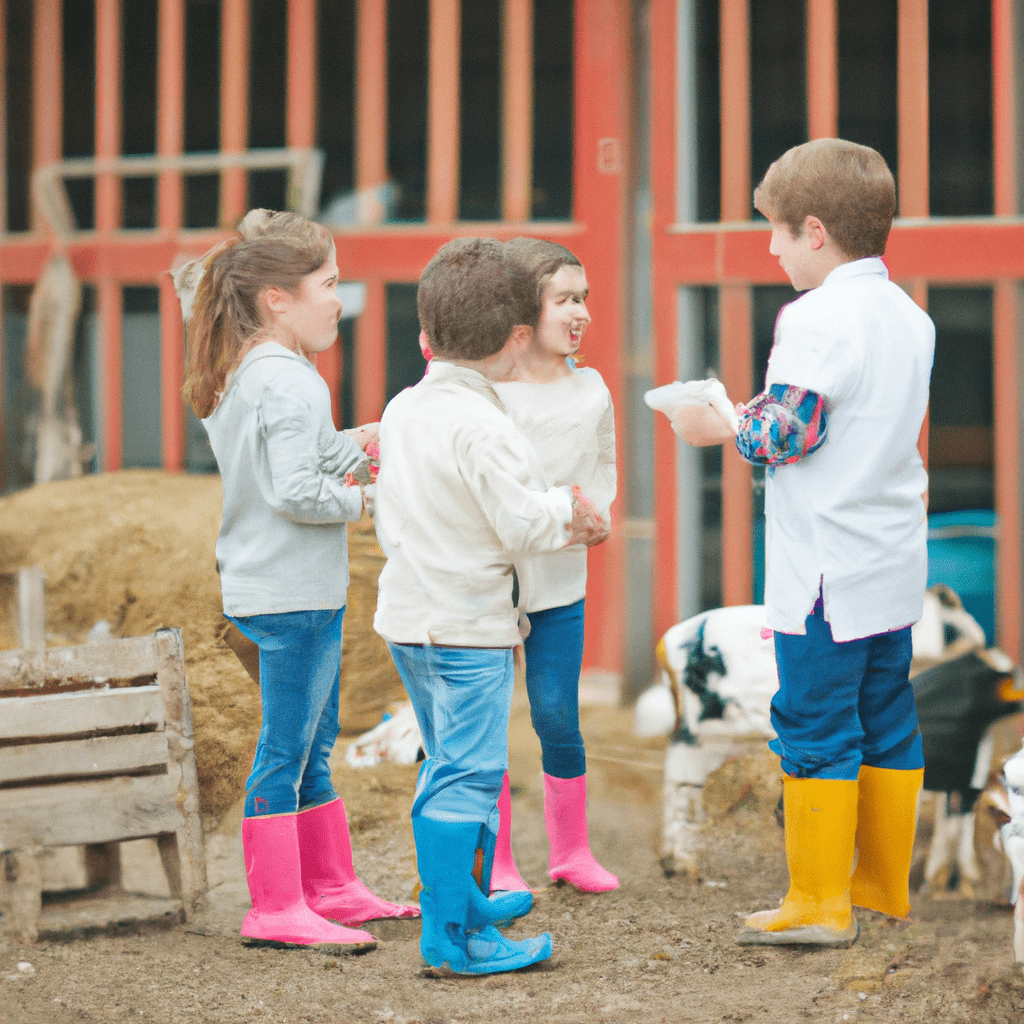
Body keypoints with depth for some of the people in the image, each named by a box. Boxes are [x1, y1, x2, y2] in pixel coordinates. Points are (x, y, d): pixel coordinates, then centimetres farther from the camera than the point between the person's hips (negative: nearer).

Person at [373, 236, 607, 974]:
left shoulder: (401, 411, 6)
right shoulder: (484, 428, -21)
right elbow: (524, 525, -22)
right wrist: (569, 511, 1)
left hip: (406, 615, 9)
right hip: (469, 626, -9)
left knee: (446, 765, 21)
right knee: (468, 776, -6)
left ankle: (468, 899, 34)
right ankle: (454, 934, -5)